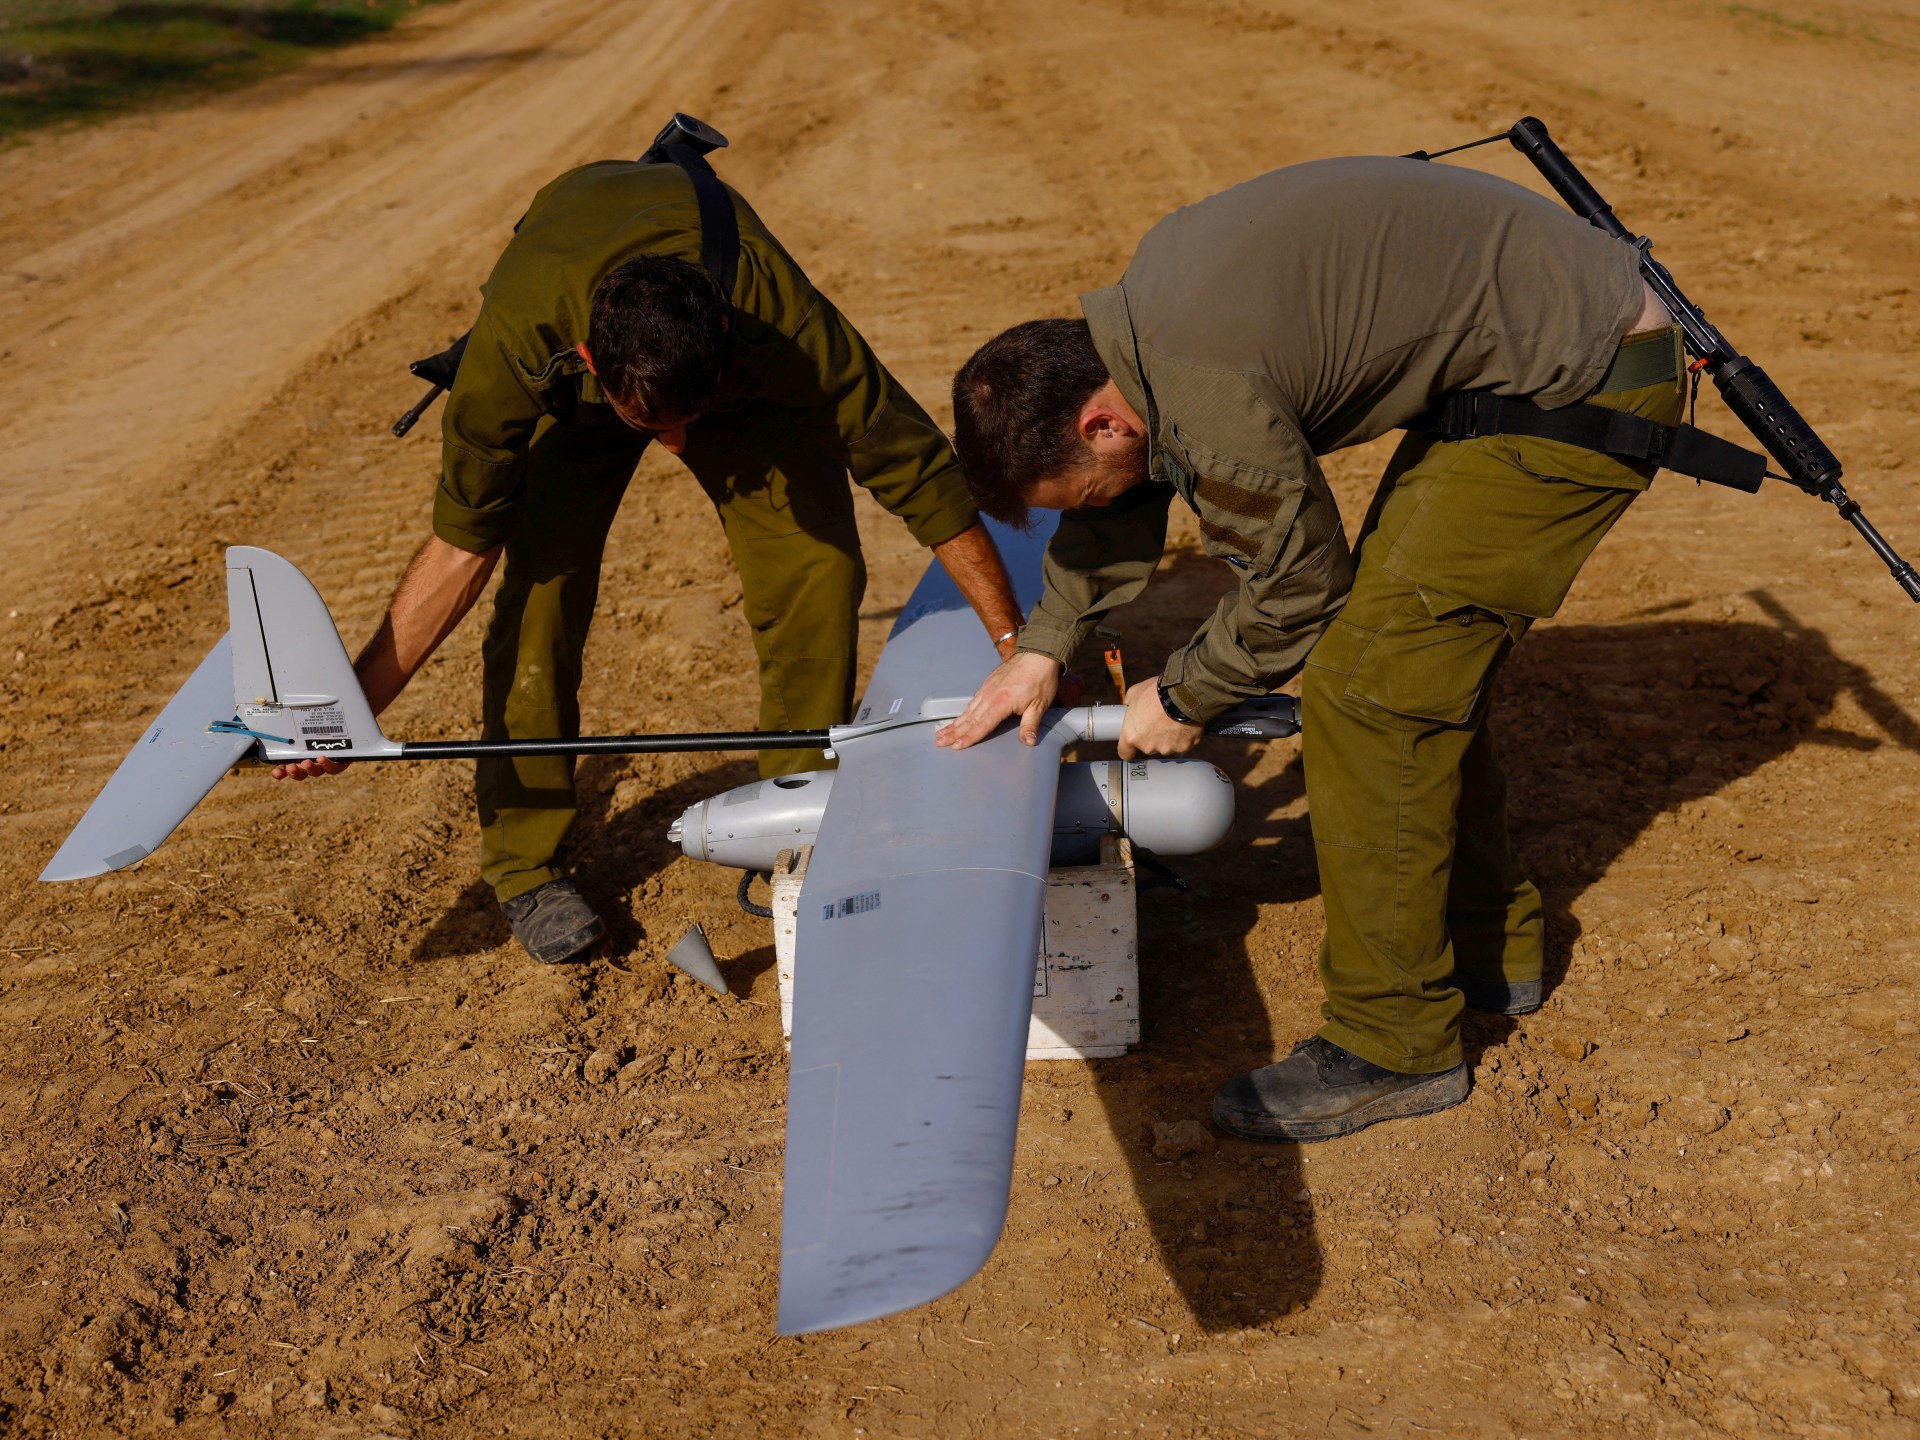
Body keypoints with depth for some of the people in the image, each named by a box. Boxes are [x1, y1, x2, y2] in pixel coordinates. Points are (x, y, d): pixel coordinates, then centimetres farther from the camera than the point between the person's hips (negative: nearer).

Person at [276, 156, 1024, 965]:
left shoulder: (784, 330, -43)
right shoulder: (515, 340, -40)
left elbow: (920, 475, -31)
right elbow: (463, 542, -26)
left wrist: (1020, 649, -27)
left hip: (735, 360, 0)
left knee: (818, 564, -17)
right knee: (541, 585, -19)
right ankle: (522, 864, 1)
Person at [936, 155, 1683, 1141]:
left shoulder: (1210, 388, -25)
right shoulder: (1147, 302, 5)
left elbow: (1297, 580, -12)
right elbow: (1138, 486, 20)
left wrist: (1181, 698, 3)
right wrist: (1044, 645, 21)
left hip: (1578, 388, -10)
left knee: (1363, 686, -10)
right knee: (1419, 652, 17)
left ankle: (1394, 1045, 1)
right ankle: (1485, 944, 32)